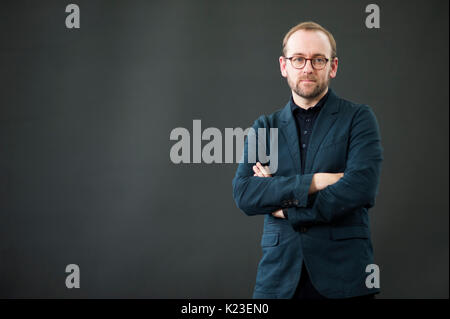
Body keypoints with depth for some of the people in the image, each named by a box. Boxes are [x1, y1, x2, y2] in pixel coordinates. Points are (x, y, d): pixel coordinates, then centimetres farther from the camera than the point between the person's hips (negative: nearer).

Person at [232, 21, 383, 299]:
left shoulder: (358, 118, 3)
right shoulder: (264, 128, 12)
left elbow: (362, 188, -12)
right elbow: (244, 194, -3)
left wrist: (286, 209, -7)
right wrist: (313, 182, -14)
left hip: (342, 276, -2)